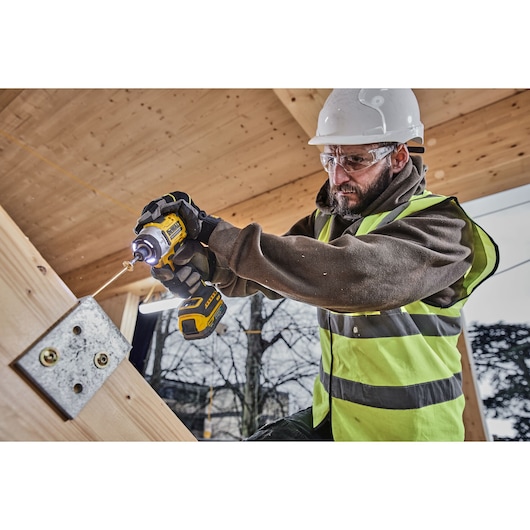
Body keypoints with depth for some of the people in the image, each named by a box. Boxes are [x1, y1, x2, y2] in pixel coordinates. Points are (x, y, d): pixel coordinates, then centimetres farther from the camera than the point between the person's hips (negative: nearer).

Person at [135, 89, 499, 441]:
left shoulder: (439, 227, -18)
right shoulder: (330, 220, 1)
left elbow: (354, 274, -37)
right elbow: (263, 270, -4)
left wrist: (219, 234, -34)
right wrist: (205, 263, -25)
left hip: (409, 431, -4)